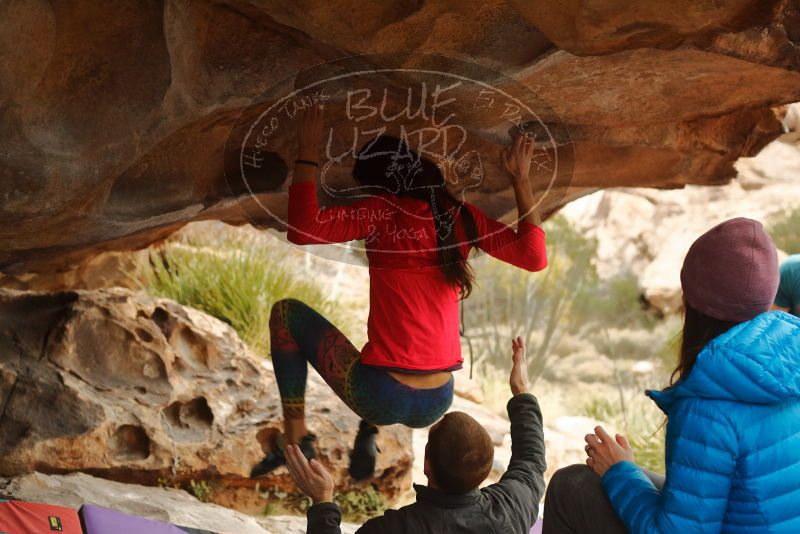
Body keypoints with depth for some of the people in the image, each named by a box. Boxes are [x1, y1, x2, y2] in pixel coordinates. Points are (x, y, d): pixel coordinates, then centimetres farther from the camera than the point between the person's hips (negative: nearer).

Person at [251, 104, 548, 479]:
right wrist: (521, 180, 15)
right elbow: (535, 258, 10)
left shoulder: (383, 212, -8)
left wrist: (307, 152, -6)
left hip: (383, 398, -6)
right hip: (437, 406, 6)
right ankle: (368, 436, 23)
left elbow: (302, 229, -16)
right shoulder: (461, 217, 5)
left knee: (286, 312, 15)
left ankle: (296, 441, 8)